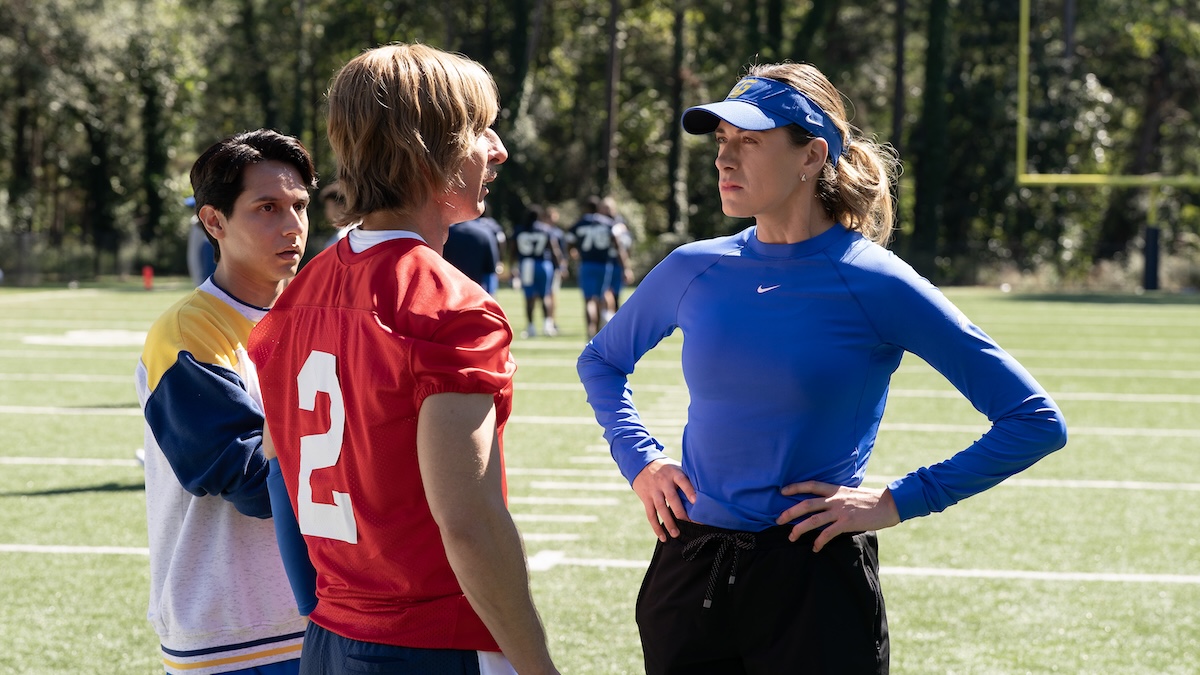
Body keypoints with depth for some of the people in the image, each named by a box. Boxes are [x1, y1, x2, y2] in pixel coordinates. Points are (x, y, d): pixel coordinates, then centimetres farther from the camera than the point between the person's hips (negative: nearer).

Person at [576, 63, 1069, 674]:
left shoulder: (875, 284, -10)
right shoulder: (693, 270, 2)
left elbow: (1036, 422, -9)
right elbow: (601, 361, 24)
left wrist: (898, 502, -12)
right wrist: (640, 462, 8)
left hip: (815, 584, -4)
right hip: (687, 574, 4)